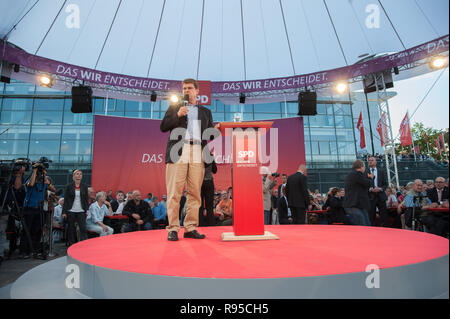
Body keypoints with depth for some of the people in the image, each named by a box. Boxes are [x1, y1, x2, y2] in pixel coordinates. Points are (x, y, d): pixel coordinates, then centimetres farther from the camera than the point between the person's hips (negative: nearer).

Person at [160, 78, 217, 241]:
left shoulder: (205, 111, 26)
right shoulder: (174, 107, 21)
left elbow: (209, 135, 21)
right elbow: (163, 127, 9)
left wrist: (216, 129, -1)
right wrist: (178, 115, -3)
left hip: (198, 154, 2)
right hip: (178, 152, -1)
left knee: (195, 192, -2)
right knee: (174, 192, -6)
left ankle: (190, 228, 5)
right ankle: (173, 228, -1)